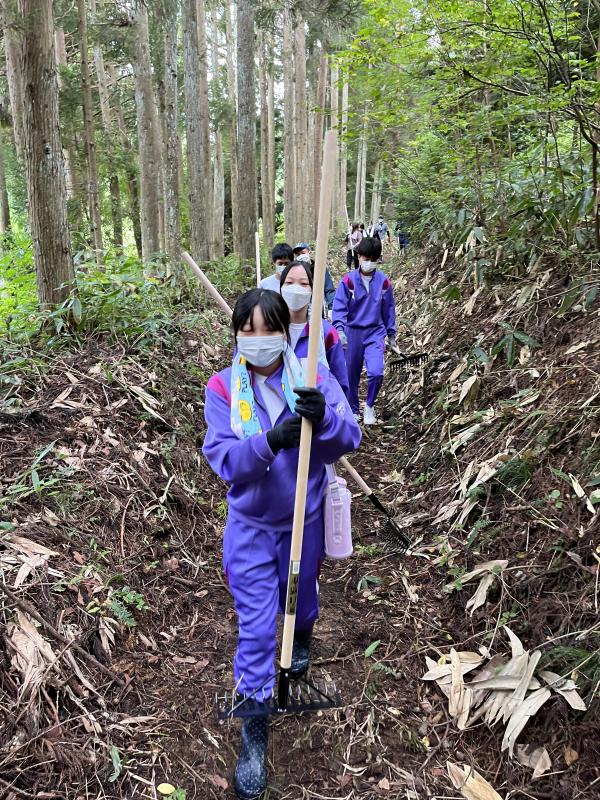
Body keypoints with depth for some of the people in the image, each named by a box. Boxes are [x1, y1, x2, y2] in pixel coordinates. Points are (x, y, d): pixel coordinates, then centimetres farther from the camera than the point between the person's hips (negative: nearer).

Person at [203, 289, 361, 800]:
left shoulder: (313, 377, -14)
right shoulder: (222, 388, -14)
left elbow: (349, 440, -18)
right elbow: (223, 458, -22)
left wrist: (324, 418, -40)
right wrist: (268, 442, -41)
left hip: (304, 519, 1)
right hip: (250, 525, -1)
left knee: (300, 597, 26)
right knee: (255, 628, 4)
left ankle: (302, 640, 61)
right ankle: (255, 733, 22)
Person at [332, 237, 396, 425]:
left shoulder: (383, 281, -2)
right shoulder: (348, 280, -8)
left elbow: (389, 309, 8)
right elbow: (339, 306, -9)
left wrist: (391, 334, 12)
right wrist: (340, 329, -24)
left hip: (375, 333, 0)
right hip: (353, 333, 0)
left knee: (376, 372, -17)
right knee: (351, 375, 10)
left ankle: (370, 405, 8)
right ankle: (353, 410, 30)